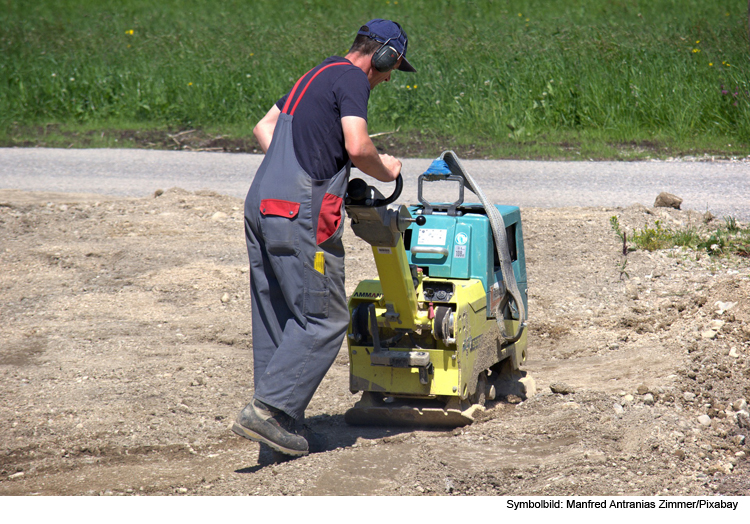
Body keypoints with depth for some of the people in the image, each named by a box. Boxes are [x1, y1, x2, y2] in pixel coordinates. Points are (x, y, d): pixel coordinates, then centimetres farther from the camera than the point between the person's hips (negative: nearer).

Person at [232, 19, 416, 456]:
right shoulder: (351, 79, -5)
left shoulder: (318, 75, 23)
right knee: (325, 319, -5)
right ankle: (268, 409, -12)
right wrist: (385, 170, 1)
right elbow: (357, 147, -18)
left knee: (276, 319, 12)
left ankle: (280, 420, 15)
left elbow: (265, 127, 29)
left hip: (261, 206, 10)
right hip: (300, 213, -10)